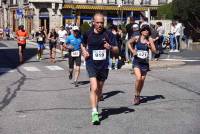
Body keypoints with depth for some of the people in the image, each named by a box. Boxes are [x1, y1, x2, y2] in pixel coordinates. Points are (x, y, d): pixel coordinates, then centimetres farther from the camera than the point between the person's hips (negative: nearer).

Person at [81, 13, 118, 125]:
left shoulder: (108, 34, -6)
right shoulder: (88, 33, -2)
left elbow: (116, 50, -5)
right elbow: (83, 45, 18)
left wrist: (110, 47, -26)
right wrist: (84, 51, -1)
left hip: (104, 65, 2)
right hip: (92, 64, -1)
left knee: (99, 89, 16)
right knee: (94, 88, -17)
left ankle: (96, 105, 40)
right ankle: (94, 113, -17)